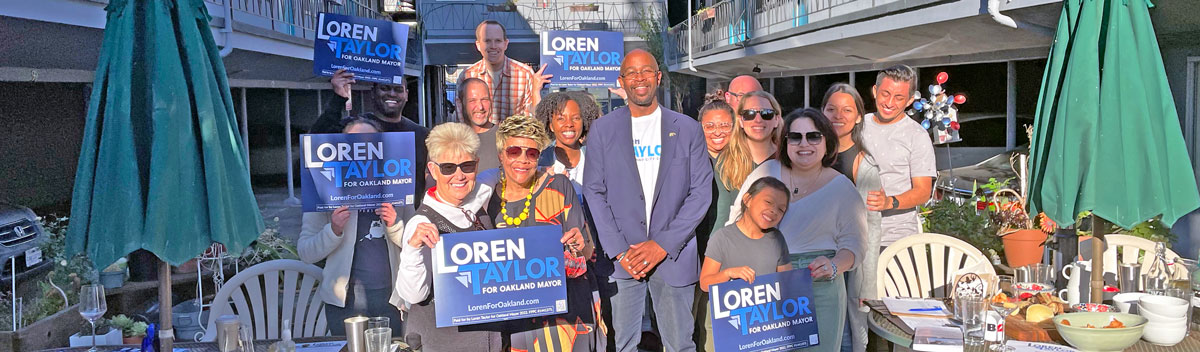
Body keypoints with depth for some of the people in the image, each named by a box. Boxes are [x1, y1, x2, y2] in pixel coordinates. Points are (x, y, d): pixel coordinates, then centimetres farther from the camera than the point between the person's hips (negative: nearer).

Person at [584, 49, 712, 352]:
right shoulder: (602, 129, 5)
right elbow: (594, 192, 2)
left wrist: (663, 245, -8)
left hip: (673, 255, 0)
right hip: (622, 256, 0)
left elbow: (701, 191, 1)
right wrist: (619, 250, -7)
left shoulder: (687, 129, 5)